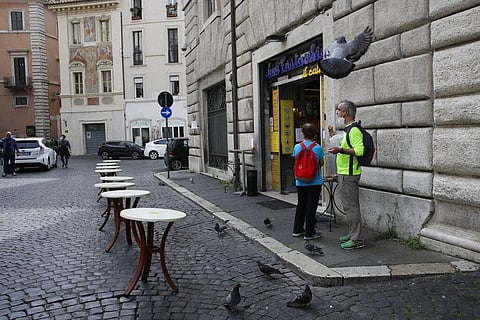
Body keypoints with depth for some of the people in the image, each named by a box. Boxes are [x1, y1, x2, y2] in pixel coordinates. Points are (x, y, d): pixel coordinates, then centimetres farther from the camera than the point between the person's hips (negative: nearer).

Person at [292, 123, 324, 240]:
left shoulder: (297, 147, -4)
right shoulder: (317, 148, -12)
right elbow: (321, 163, 1)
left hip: (300, 182, 3)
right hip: (314, 182, -3)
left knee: (300, 205, 17)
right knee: (311, 207, 3)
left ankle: (297, 230, 26)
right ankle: (309, 233, 9)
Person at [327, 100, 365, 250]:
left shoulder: (354, 130, -16)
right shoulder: (348, 129, 17)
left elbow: (359, 150, -26)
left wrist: (341, 150, -32)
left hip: (348, 175, -11)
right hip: (345, 173, 11)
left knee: (351, 206, -7)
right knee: (350, 206, 16)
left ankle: (357, 240, -1)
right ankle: (353, 234, 26)